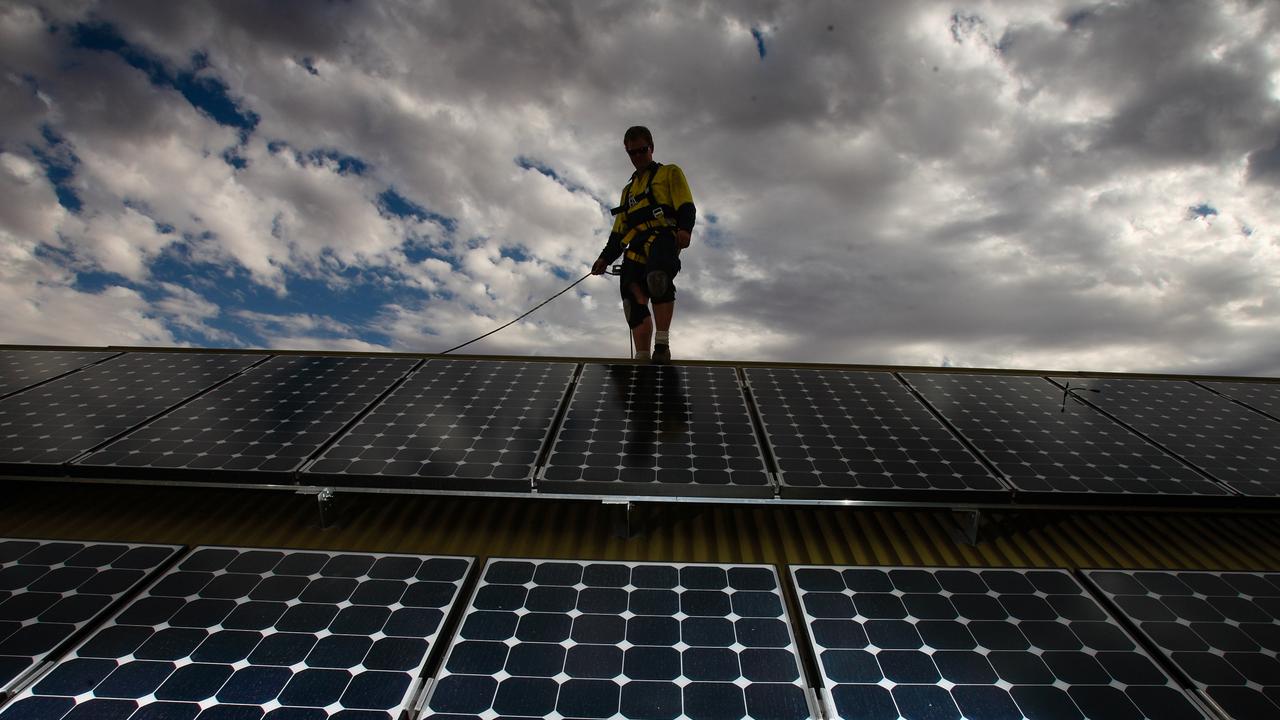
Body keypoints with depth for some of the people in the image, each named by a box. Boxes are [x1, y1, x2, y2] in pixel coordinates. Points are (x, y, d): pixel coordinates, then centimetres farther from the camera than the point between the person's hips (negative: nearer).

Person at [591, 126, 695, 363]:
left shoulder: (670, 173, 20)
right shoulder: (628, 190, 36)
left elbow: (686, 206, 4)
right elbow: (619, 230, 31)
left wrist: (685, 229, -17)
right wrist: (605, 257, 18)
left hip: (662, 236, -6)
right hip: (635, 248, 6)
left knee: (658, 277, -37)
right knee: (634, 302, -11)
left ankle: (662, 343, -37)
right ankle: (642, 358, -13)